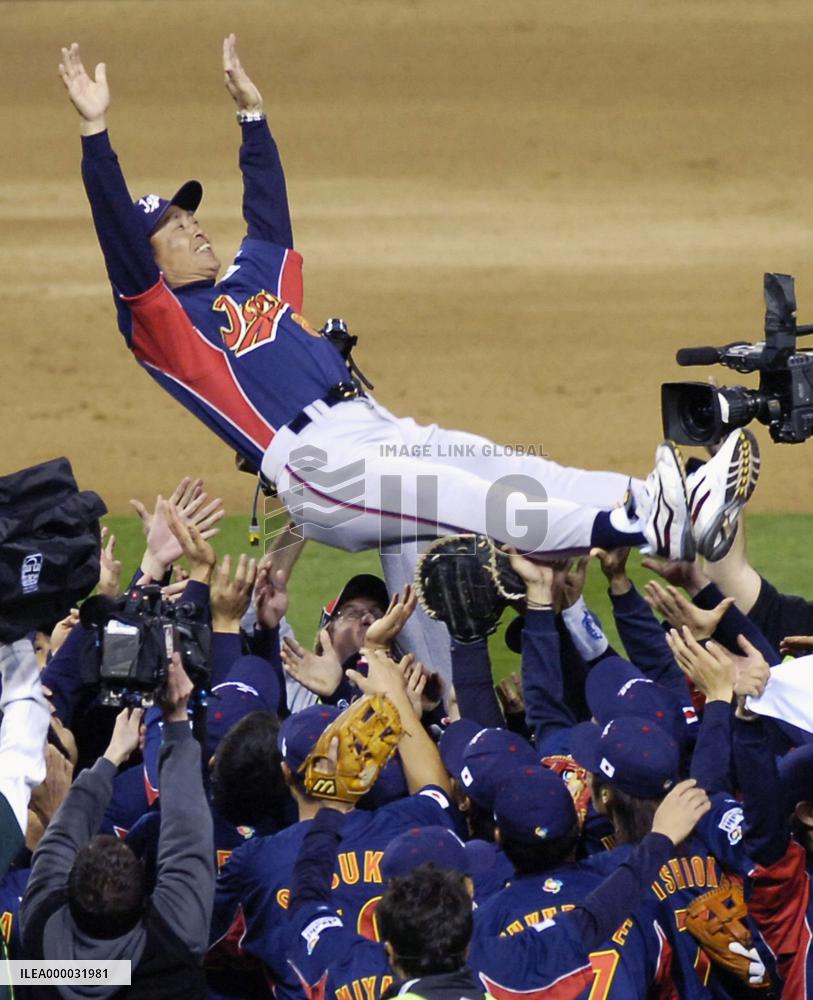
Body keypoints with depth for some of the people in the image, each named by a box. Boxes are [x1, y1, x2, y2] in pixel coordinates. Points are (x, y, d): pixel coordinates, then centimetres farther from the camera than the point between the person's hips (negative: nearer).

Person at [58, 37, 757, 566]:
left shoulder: (254, 277, 30)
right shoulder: (159, 317, 7)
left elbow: (267, 206, 41)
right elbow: (118, 232, -6)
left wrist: (251, 111, 42)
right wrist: (95, 129, -13)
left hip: (378, 429, 9)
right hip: (312, 462, -9)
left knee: (509, 469, -13)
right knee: (464, 495, -27)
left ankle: (674, 515, -31)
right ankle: (643, 526, -47)